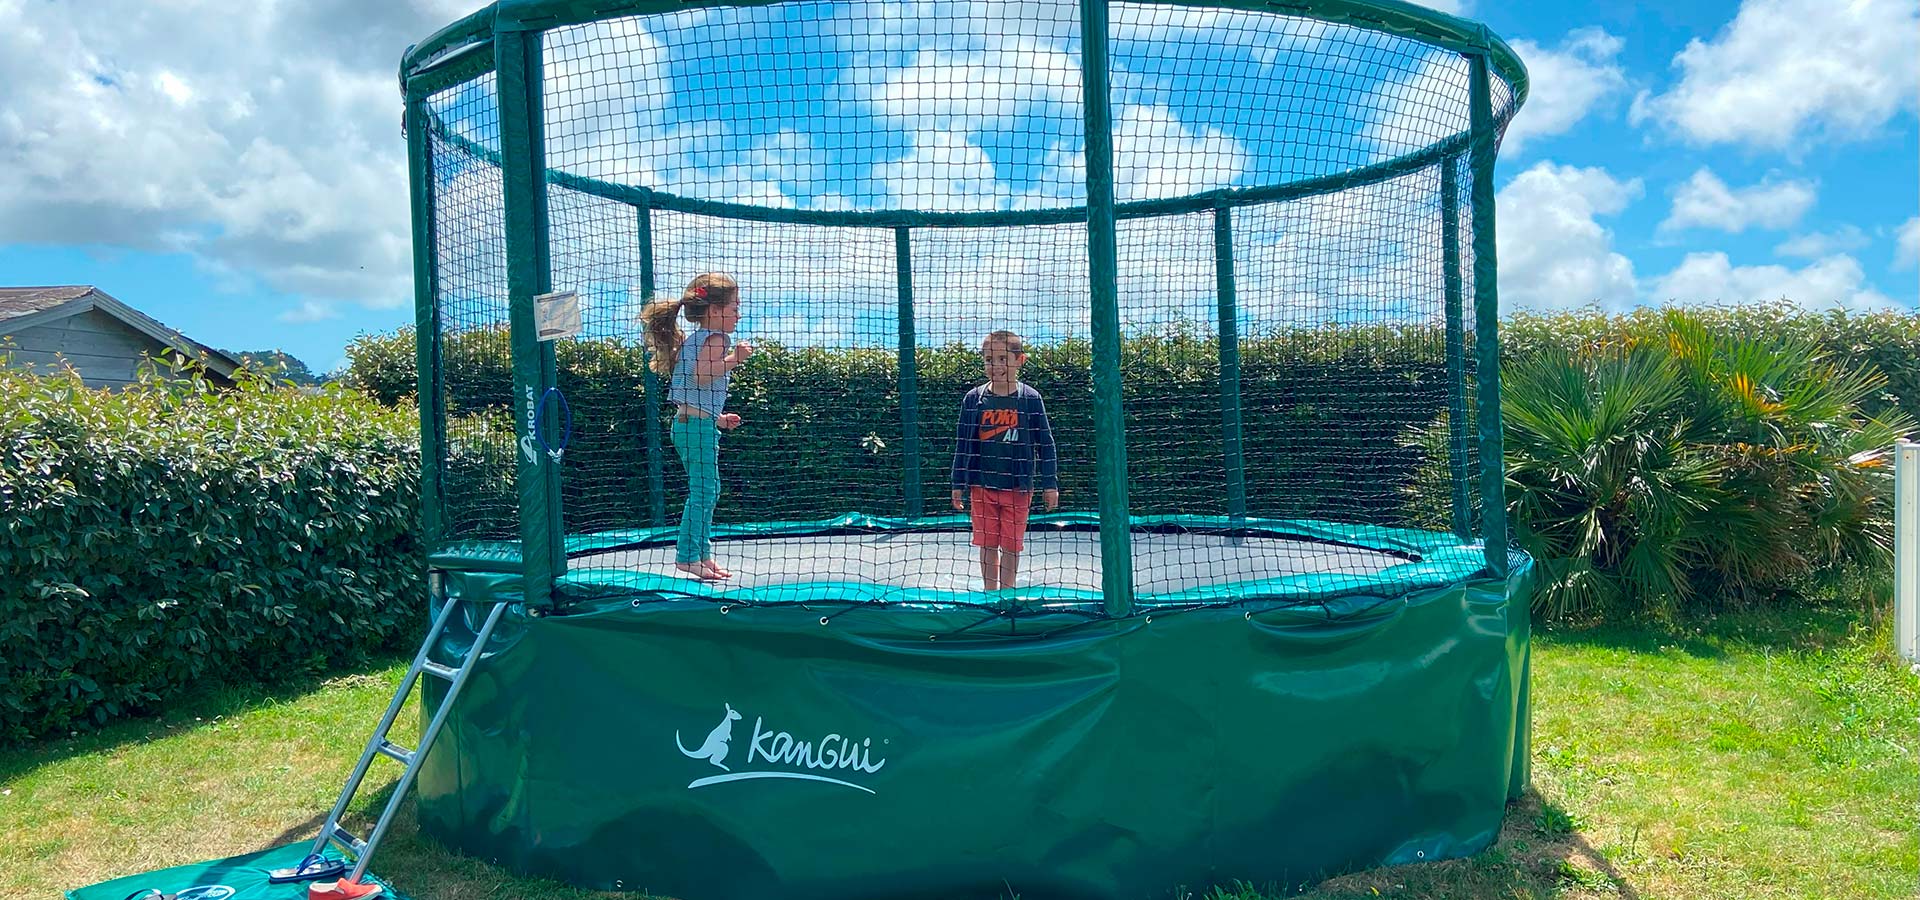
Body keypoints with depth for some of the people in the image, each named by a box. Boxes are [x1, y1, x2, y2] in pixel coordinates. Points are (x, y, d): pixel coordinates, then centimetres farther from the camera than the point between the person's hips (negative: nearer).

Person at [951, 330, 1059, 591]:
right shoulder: (974, 399, -1)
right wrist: (958, 484, 5)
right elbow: (963, 443, 5)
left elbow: (1045, 442, 0)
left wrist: (1050, 484, -2)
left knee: (1011, 546, 7)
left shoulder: (1030, 399, -4)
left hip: (1017, 486, -1)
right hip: (982, 485, 1)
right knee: (987, 544, 8)